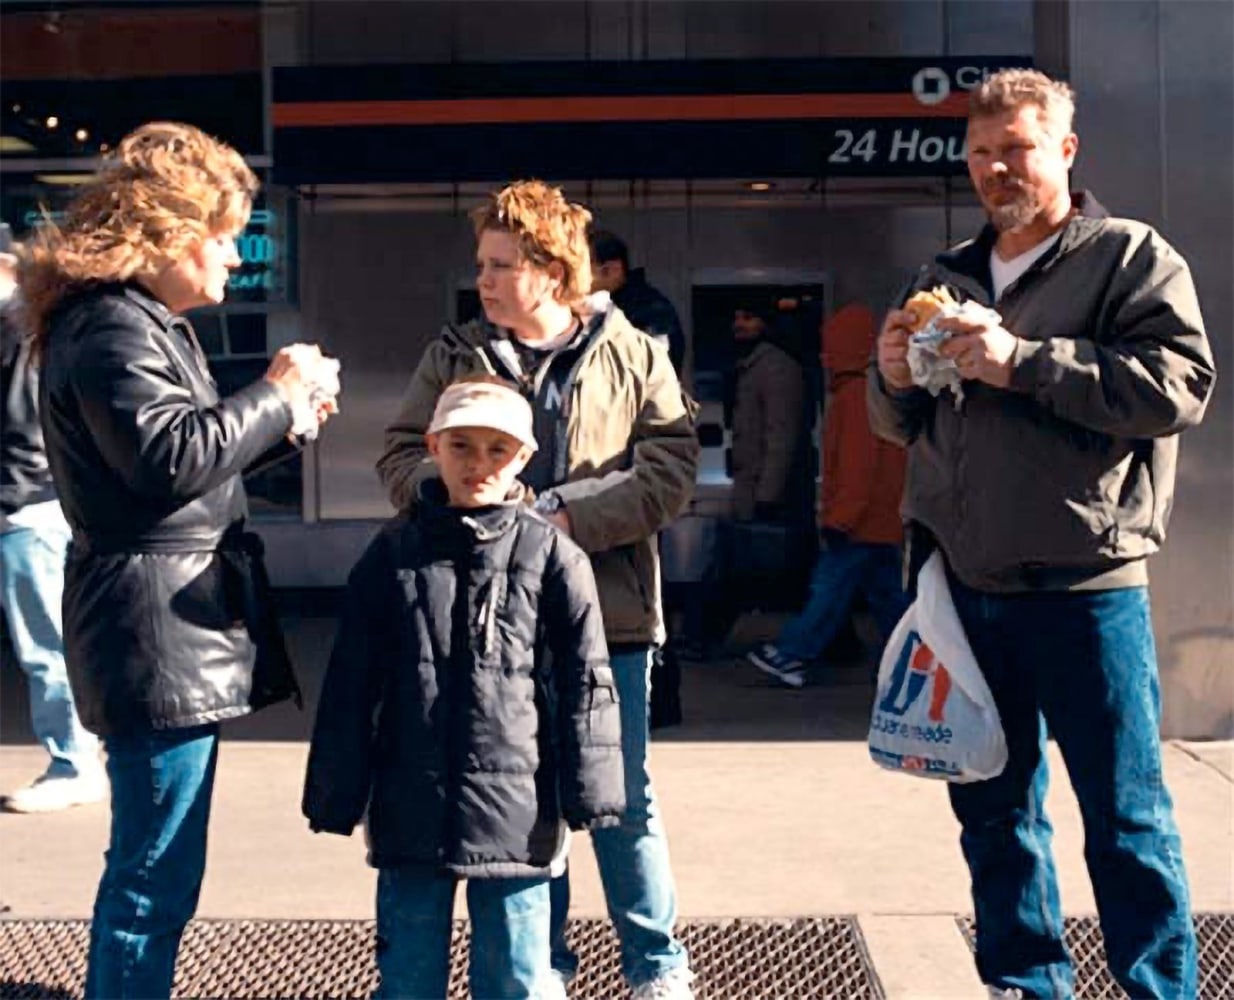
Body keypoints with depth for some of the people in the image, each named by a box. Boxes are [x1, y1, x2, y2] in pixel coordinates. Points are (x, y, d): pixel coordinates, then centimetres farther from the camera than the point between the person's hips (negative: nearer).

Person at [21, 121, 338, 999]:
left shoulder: (148, 323, 20)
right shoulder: (110, 327, -14)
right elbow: (170, 456, -25)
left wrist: (278, 418, 14)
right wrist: (277, 394, -14)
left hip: (183, 628, 11)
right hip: (157, 632, -11)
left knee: (152, 870, 18)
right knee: (156, 878, -5)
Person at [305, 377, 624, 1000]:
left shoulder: (551, 556, -1)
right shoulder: (392, 554, 4)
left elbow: (584, 684, -1)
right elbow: (351, 686, 7)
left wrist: (589, 795, -4)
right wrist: (336, 797, 6)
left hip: (514, 808, -2)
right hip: (411, 809, 2)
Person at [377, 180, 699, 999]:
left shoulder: (634, 356, 0)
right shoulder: (454, 357, 7)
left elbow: (670, 471, -7)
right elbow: (400, 456, 5)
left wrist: (566, 516, -18)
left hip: (605, 609, -2)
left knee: (622, 798, 7)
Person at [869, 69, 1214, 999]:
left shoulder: (1132, 258, -2)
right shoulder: (946, 278, 15)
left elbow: (1182, 384, -17)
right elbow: (904, 425, 21)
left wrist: (1024, 362, -20)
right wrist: (895, 380, -2)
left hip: (1084, 586, -6)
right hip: (964, 588, 6)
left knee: (1127, 819, 0)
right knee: (993, 809, 14)